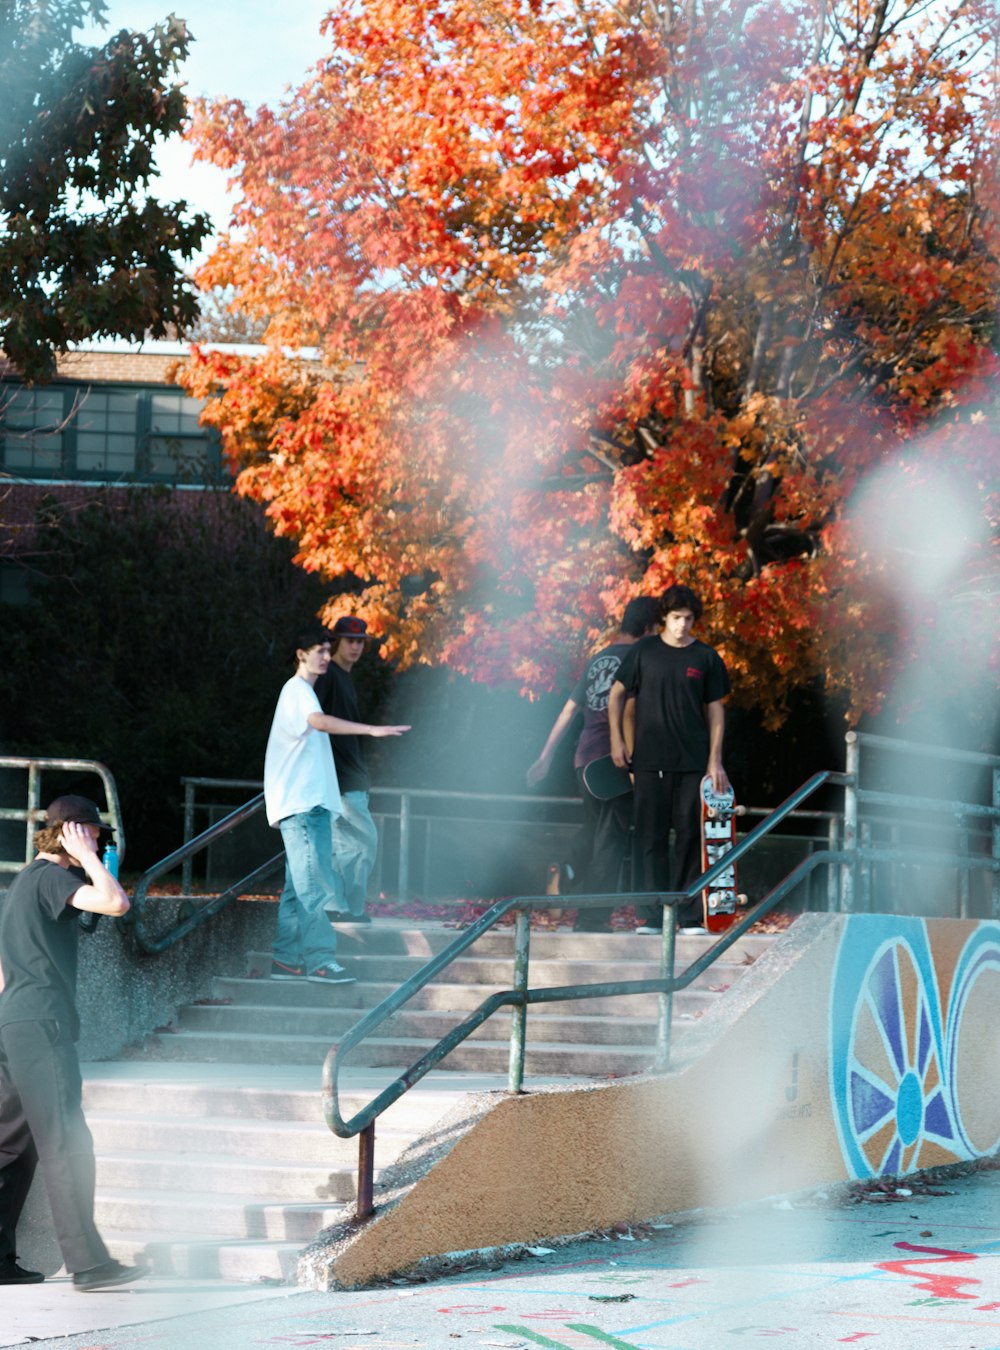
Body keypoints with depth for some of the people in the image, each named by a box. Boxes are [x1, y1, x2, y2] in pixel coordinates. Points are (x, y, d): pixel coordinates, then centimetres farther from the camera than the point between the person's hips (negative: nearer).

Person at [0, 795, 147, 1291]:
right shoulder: (52, 877, -9)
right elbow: (116, 903, -24)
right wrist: (85, 858, -11)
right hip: (41, 1025, -10)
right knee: (65, 1143, -12)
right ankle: (87, 1263, -16)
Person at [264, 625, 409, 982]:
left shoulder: (302, 691, 22)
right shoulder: (298, 690, -10)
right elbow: (320, 721, -32)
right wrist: (372, 730, -41)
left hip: (310, 803, 10)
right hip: (301, 804, -10)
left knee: (300, 886, 8)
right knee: (313, 884, -14)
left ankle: (285, 959, 9)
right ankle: (319, 960, -18)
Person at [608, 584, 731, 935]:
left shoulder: (706, 657, 6)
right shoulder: (644, 652, 5)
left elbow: (715, 709, 8)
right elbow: (617, 694, 11)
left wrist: (715, 760, 2)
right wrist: (617, 739, 1)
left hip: (694, 761, 0)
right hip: (650, 760, 0)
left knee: (691, 835, 0)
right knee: (651, 837, -2)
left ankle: (690, 916, 3)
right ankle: (652, 916, 0)